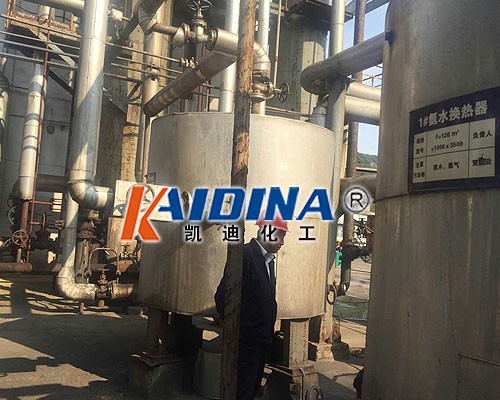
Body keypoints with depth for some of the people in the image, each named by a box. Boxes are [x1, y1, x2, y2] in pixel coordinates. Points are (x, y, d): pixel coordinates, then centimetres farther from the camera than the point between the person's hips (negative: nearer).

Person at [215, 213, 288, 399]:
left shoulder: (269, 258, 11)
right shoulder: (245, 255, -19)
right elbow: (223, 296, -22)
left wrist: (268, 331, 12)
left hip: (261, 340, 9)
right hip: (246, 340, -9)